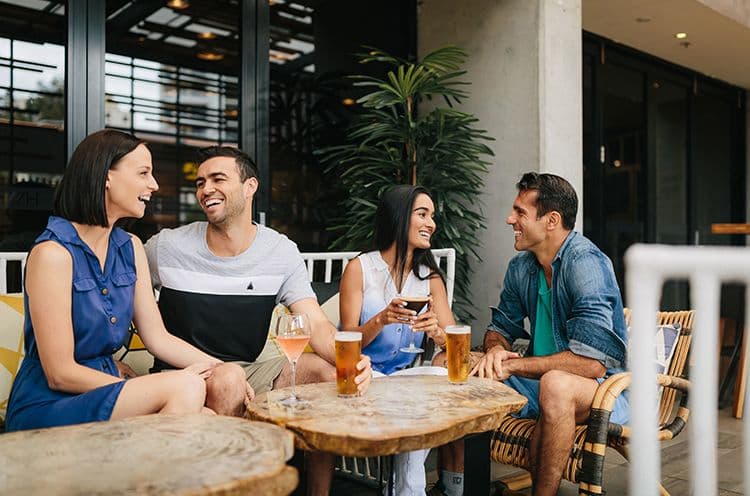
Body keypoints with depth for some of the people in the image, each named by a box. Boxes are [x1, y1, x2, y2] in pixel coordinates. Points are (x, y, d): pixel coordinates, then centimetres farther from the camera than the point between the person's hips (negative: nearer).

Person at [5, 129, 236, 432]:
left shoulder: (130, 248, 7)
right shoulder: (52, 253, -16)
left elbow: (158, 338, 6)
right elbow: (60, 374, -17)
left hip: (104, 393, 6)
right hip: (47, 407, -6)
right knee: (186, 388, -27)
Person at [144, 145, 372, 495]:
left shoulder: (282, 252, -4)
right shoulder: (165, 247, -7)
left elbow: (317, 325, -11)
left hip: (250, 371, 3)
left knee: (327, 371, -20)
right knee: (228, 380, -36)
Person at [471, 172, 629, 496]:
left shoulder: (586, 263, -21)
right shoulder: (521, 266, 2)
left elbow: (592, 363, -28)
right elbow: (501, 327, 13)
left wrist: (513, 366, -22)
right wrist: (495, 350, -12)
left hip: (604, 387, -7)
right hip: (541, 381, 7)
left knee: (555, 384, -40)